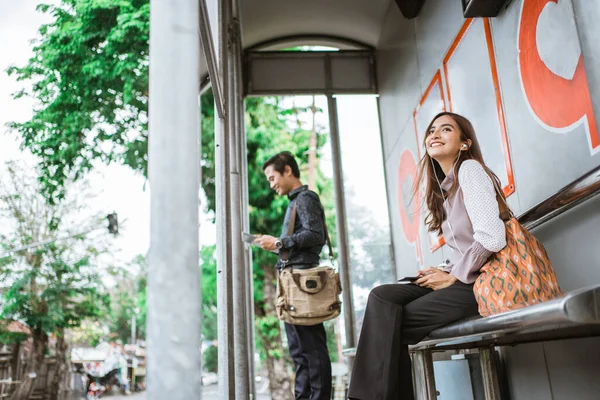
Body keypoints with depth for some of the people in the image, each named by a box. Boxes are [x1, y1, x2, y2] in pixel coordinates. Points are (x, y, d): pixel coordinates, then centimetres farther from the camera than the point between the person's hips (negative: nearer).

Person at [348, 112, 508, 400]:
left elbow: (491, 238, -20)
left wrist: (454, 275, -11)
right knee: (382, 297, -9)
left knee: (389, 321, -15)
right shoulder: (445, 187, 20)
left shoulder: (470, 169, -7)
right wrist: (446, 272, 2)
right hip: (467, 280, 8)